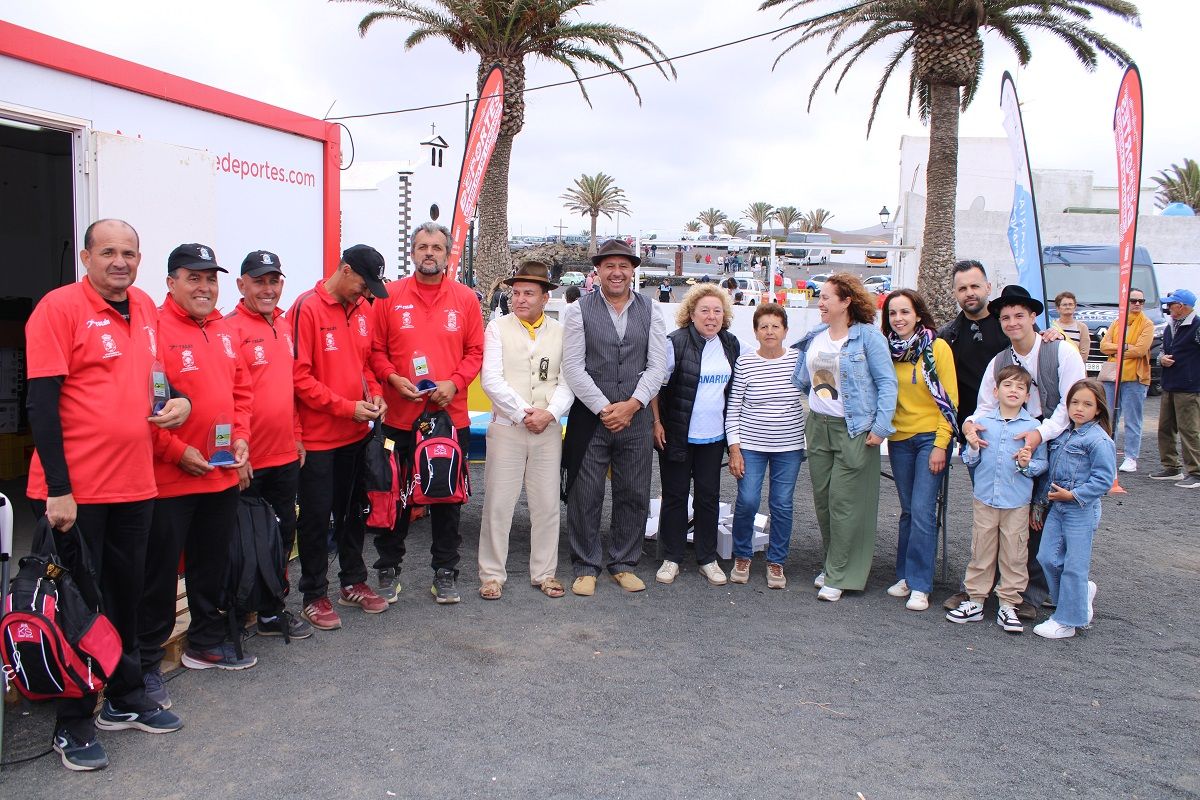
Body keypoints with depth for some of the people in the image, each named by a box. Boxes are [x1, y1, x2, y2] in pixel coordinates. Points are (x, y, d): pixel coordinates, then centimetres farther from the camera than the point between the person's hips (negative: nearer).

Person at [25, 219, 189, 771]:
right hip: (75, 491, -6)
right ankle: (73, 724, 22)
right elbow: (42, 402, -15)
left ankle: (126, 701, 35)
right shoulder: (59, 307, -12)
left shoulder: (146, 308, 8)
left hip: (135, 484, 6)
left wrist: (179, 401, 1)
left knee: (126, 595, 18)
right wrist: (58, 490, -18)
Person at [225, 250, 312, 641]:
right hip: (249, 461, -7)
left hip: (285, 455, 7)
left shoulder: (285, 325, 11)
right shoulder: (231, 327, -11)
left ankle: (273, 610, 28)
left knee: (283, 535, 15)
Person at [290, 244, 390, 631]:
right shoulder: (307, 308, -14)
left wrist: (374, 394, -2)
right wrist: (347, 408, -18)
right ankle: (314, 595, 18)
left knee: (352, 509, 16)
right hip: (317, 436, -6)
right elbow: (298, 375, -17)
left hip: (356, 433, 6)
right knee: (316, 515, 5)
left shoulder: (362, 309, 6)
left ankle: (353, 582, 31)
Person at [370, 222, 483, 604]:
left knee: (448, 497, 8)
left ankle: (445, 572, 22)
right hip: (399, 416, 0)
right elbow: (376, 350, 3)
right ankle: (388, 568, 26)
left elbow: (475, 351, 4)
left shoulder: (465, 298, 4)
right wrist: (393, 379, -13)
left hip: (451, 415, 1)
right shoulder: (390, 296, 2)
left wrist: (455, 382, -11)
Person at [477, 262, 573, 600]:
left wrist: (550, 412, -15)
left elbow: (568, 381, 1)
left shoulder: (561, 332, 6)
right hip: (506, 428, -1)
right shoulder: (498, 328, 3)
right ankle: (492, 574, 14)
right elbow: (491, 379, -5)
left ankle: (544, 572, 21)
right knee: (498, 504, 2)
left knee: (547, 504, 7)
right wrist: (523, 413, -12)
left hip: (548, 430, 2)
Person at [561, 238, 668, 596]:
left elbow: (657, 366, 2)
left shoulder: (650, 312, 7)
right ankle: (585, 567, 17)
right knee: (585, 496, 3)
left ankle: (623, 564, 24)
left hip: (636, 418, 2)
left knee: (634, 496, 9)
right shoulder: (579, 311, 0)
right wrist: (603, 408, -12)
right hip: (590, 417, -2)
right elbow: (573, 367, -6)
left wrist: (631, 405, -10)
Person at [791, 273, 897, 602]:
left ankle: (839, 577, 6)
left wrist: (881, 426, -14)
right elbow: (800, 382, 18)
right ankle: (832, 565, 26)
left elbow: (886, 382, -10)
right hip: (818, 426, 6)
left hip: (853, 430, -6)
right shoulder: (814, 337, 10)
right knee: (821, 499, 10)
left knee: (845, 503, -4)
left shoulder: (868, 335, -8)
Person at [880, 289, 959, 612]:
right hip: (899, 439, 4)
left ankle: (919, 585, -2)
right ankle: (905, 576, 19)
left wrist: (940, 444, -12)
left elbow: (949, 399, -8)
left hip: (930, 437, -4)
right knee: (908, 510, 10)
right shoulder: (887, 350, 6)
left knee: (922, 511, -8)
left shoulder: (937, 347, -6)